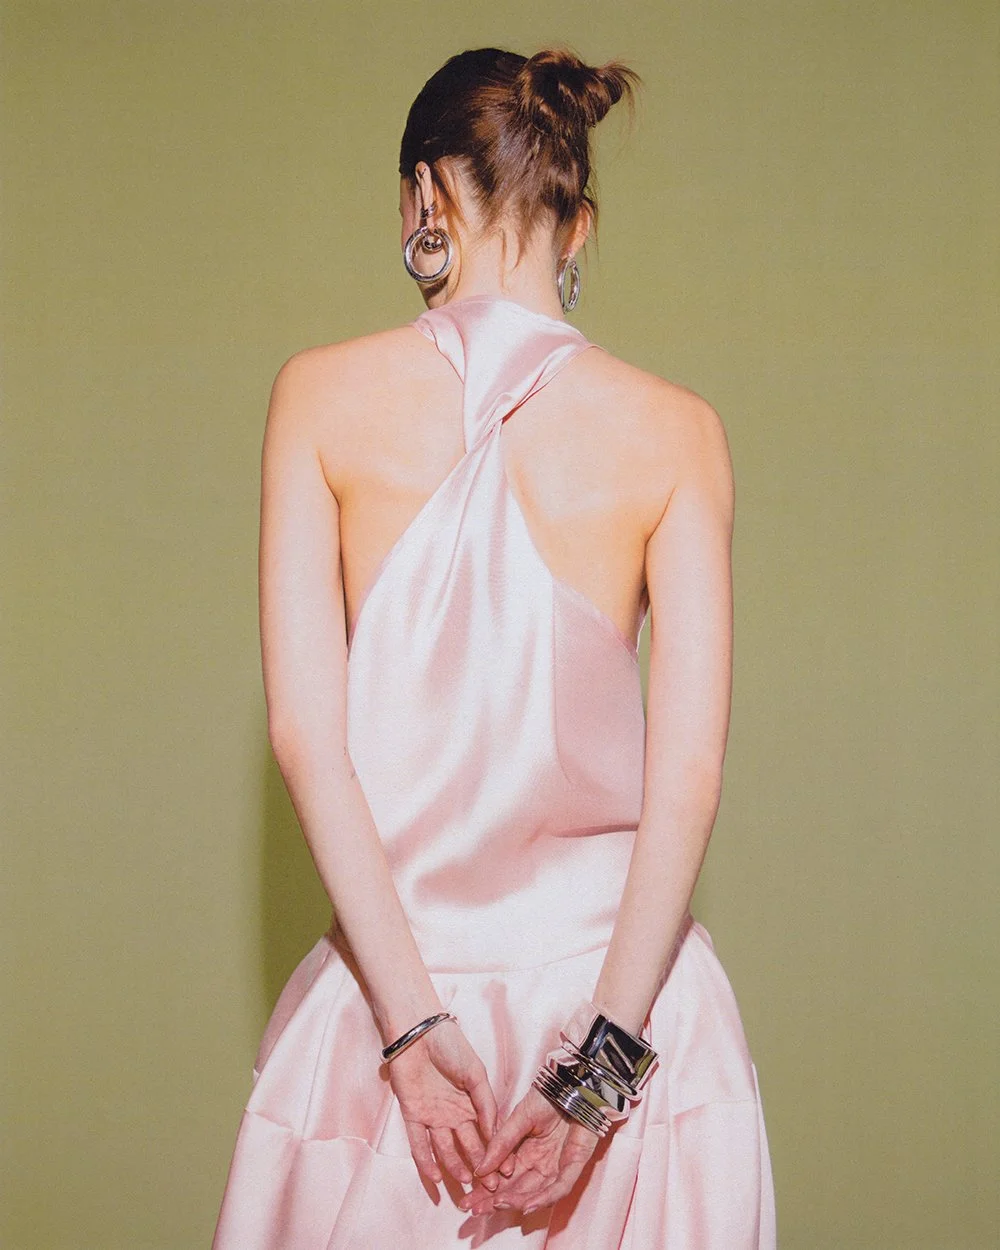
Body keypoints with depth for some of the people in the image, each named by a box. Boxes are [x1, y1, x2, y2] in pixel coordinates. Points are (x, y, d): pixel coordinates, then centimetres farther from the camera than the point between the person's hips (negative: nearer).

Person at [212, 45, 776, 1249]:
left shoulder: (320, 394, -3)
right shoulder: (674, 429, -3)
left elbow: (302, 730, -10)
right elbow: (689, 769, -10)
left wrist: (407, 1017, -10)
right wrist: (610, 1049, -10)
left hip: (393, 976, 0)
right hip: (623, 978, 1)